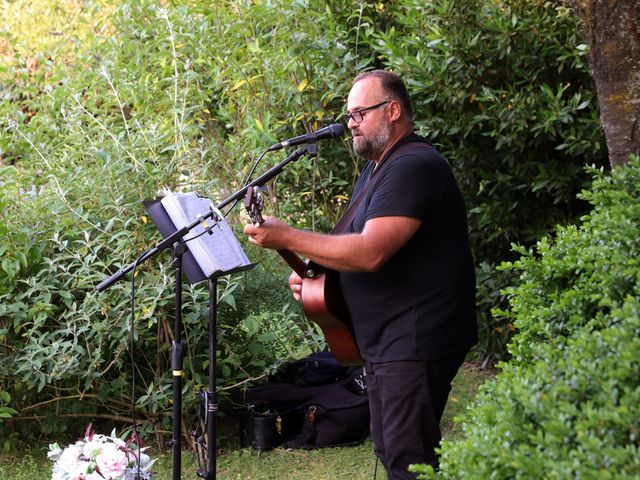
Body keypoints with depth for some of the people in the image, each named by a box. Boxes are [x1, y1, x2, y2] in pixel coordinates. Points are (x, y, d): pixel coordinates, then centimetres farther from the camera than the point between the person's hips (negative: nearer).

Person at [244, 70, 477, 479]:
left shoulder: (413, 167, -18)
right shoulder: (376, 169, 17)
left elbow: (370, 253, -28)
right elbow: (359, 248, 26)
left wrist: (287, 238, -24)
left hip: (417, 341, -11)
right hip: (384, 341, 11)